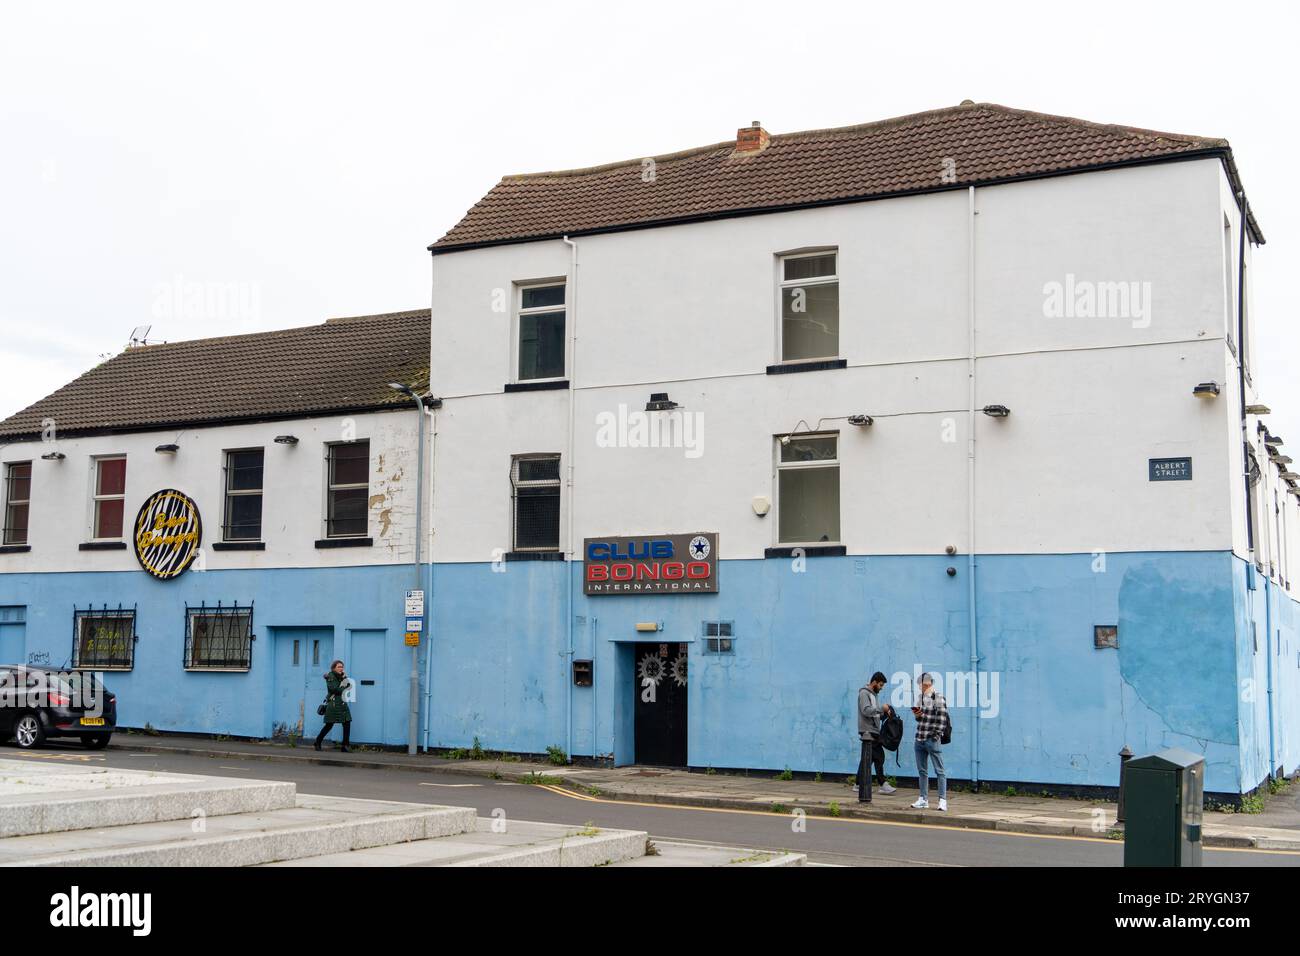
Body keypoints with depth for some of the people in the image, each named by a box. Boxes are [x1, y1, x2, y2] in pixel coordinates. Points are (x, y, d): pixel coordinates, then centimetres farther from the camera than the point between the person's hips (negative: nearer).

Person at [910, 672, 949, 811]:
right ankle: (924, 800, 17)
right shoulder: (921, 697, 14)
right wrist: (916, 714, 2)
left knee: (939, 770, -3)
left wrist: (937, 734, -14)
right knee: (922, 771, 11)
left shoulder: (938, 697, -9)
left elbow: (943, 718, -13)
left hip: (932, 740, -8)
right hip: (919, 739, 8)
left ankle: (943, 800, -1)